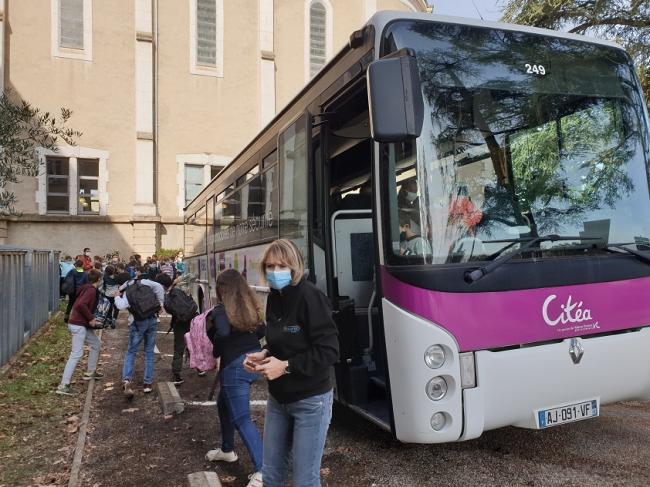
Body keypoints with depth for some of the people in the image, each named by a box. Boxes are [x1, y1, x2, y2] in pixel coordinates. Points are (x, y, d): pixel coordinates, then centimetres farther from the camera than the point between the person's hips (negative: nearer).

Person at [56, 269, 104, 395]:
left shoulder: (86, 288, 14)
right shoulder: (91, 290, -15)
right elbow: (81, 305, -28)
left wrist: (91, 318, 17)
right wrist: (91, 318, -20)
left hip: (82, 324, 10)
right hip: (78, 325, -10)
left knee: (96, 343, 21)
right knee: (76, 354, -11)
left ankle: (90, 372, 32)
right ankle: (63, 385, -12)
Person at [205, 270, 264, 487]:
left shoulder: (221, 309, -13)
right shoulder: (250, 306, 6)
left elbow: (222, 333, -31)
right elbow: (261, 331, 5)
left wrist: (215, 351, -12)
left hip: (235, 366, -8)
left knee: (241, 419, -2)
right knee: (224, 405, 27)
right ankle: (227, 450, 43)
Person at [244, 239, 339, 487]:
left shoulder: (310, 297, -19)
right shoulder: (274, 298, 4)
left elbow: (328, 351, -22)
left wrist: (286, 366, -22)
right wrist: (264, 355, -2)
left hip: (310, 401, -7)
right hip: (278, 398, 7)